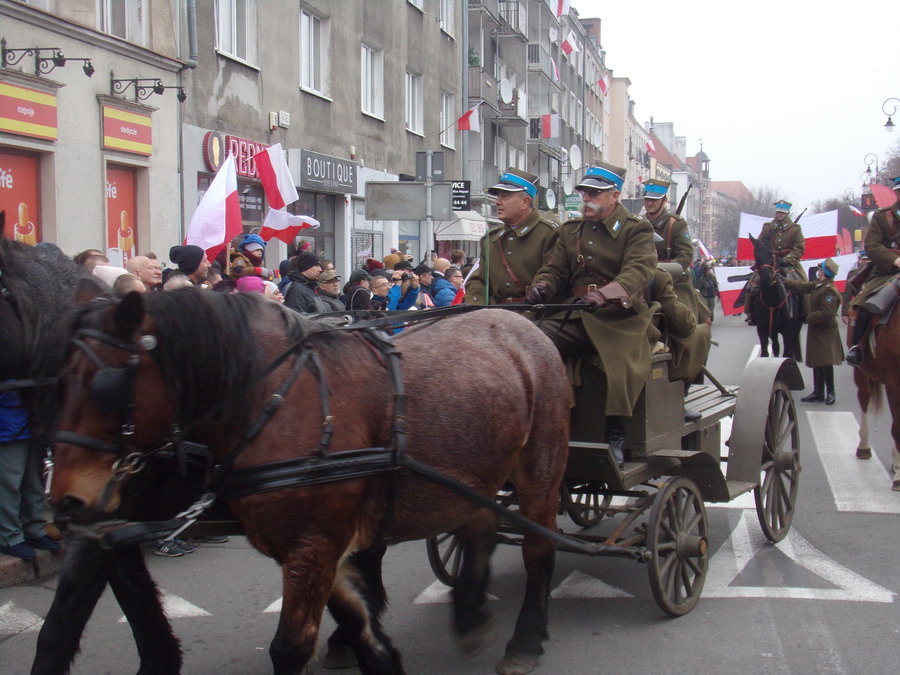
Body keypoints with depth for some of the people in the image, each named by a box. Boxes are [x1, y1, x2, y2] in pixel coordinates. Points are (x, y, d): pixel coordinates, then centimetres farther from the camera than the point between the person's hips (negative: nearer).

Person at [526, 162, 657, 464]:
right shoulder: (570, 230, 20)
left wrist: (604, 294, -34)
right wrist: (541, 286, -11)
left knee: (620, 360, -33)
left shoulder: (636, 230, 3)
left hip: (618, 318, -4)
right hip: (575, 317, 4)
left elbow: (638, 271, -14)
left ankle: (615, 438, -14)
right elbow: (555, 268, 16)